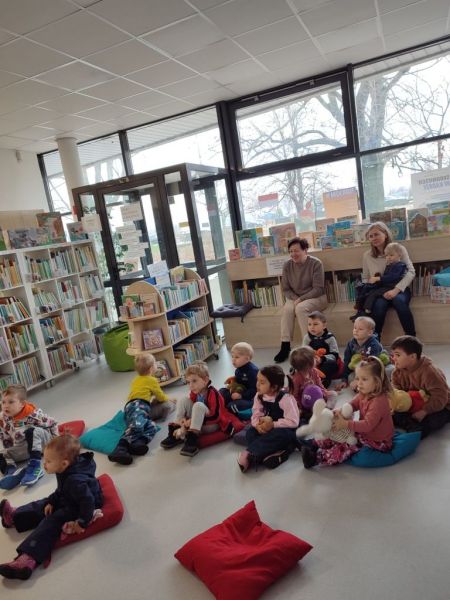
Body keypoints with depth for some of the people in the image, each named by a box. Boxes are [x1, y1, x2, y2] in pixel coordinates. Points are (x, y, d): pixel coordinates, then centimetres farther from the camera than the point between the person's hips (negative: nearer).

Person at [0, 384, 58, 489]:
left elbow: (52, 424, -12)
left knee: (31, 431, -36)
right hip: (23, 449, 6)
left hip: (41, 442, -6)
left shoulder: (33, 414, -22)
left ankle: (35, 467, -41)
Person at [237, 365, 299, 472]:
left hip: (286, 430, -6)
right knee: (251, 431, -17)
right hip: (267, 428, 6)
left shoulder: (285, 398, -23)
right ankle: (269, 453, -36)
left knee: (280, 434, -37)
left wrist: (273, 425, -27)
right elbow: (256, 415, -2)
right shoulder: (259, 396, -5)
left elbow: (293, 422, -25)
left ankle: (250, 455, -37)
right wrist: (258, 425, -25)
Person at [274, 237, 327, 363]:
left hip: (315, 297, -3)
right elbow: (286, 289, 5)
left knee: (300, 308, -33)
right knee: (287, 309, -29)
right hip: (295, 298, 4)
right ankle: (285, 346, -26)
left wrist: (301, 299, -21)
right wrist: (295, 299, -14)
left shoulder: (315, 263, -13)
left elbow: (318, 289, -14)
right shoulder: (287, 265, -1)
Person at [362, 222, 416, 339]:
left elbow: (411, 271, -8)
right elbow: (365, 278, 15)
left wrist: (396, 289, -23)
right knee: (379, 304, -34)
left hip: (399, 289, -1)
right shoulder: (367, 255, 8)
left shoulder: (399, 249, -1)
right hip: (378, 292, 1)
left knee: (398, 300, -37)